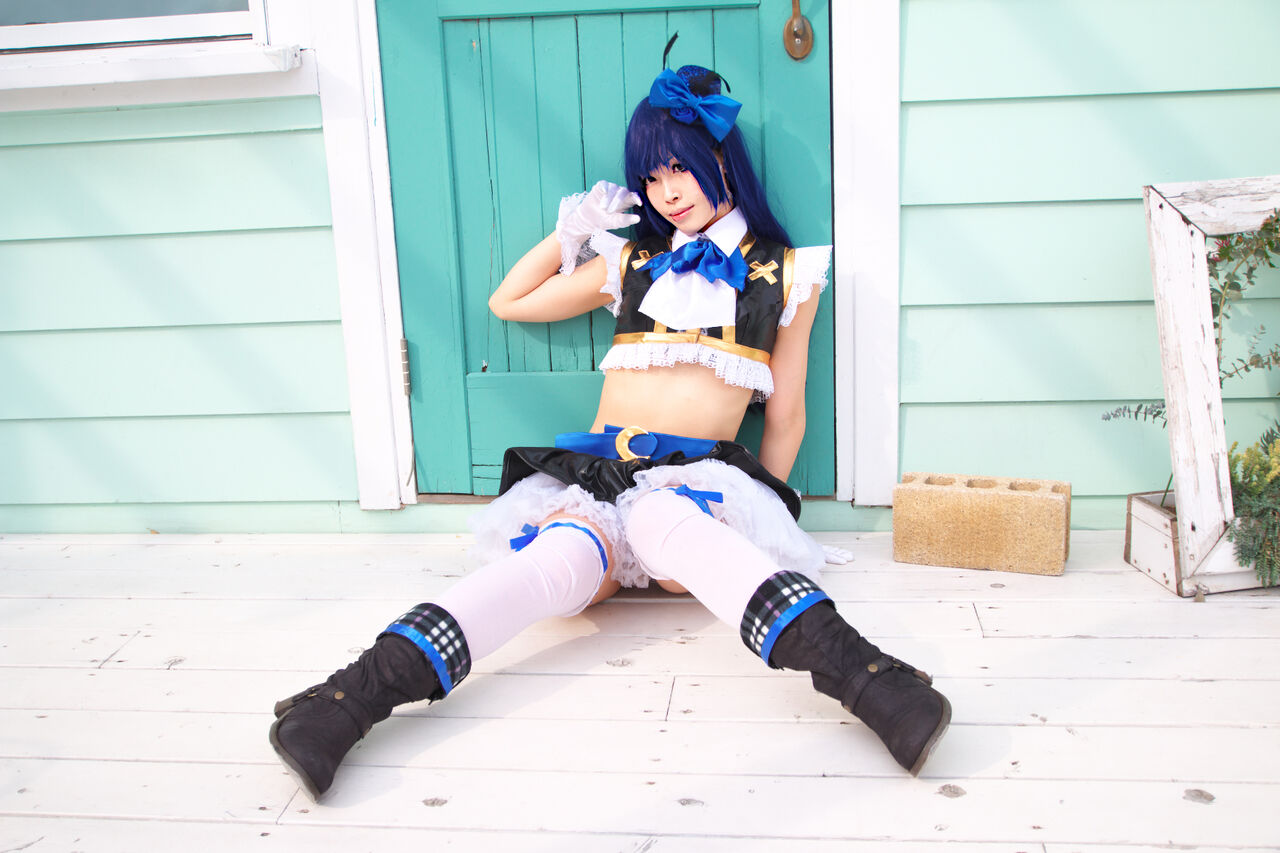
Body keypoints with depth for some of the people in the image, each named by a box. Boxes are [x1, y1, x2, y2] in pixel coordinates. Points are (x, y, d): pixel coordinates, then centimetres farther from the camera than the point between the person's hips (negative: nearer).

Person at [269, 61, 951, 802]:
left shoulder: (786, 275, 16)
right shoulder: (630, 263, 23)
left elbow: (786, 416, 15)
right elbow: (508, 303, 30)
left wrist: (760, 510, 6)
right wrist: (571, 229, 24)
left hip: (702, 482, -2)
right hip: (594, 469, 2)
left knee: (665, 520, -41)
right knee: (565, 555, -35)